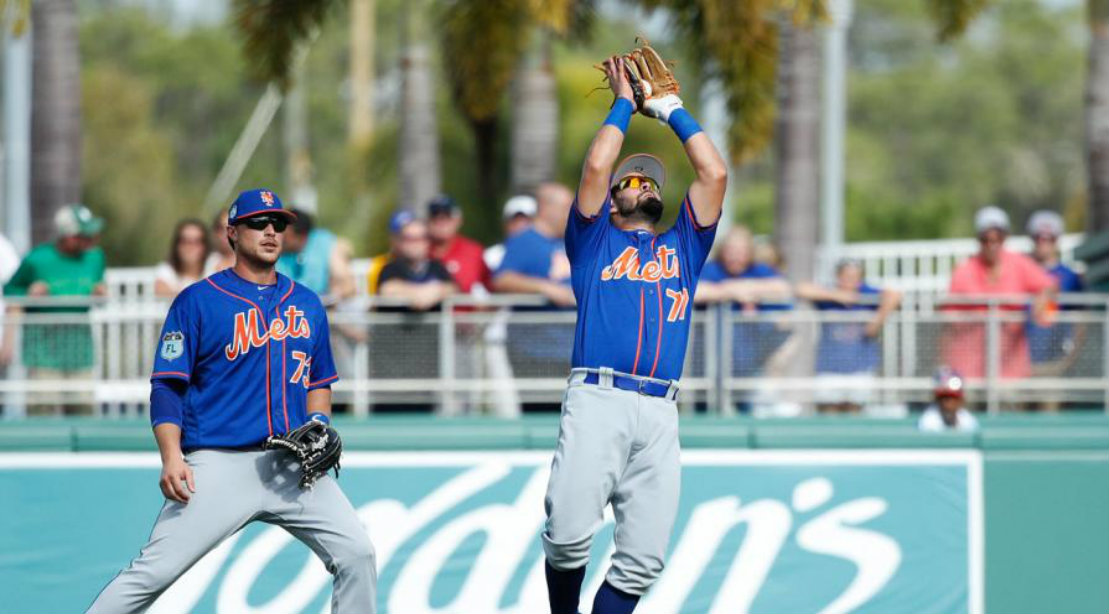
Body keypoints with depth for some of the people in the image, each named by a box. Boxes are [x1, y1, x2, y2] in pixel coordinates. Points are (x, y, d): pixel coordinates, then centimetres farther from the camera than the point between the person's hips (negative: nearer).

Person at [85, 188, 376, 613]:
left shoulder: (307, 304, 16)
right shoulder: (197, 301, 1)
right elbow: (166, 387, -3)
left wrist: (318, 424, 4)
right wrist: (171, 458, -16)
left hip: (295, 466, 5)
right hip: (220, 465, -5)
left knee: (356, 554, -7)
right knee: (152, 573, -13)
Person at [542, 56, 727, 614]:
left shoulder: (682, 247, 29)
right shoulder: (594, 241, 22)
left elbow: (715, 173, 19)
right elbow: (596, 166, 8)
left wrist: (670, 109, 25)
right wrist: (623, 102, 20)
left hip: (659, 414, 3)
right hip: (596, 401, -3)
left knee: (643, 557, -8)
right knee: (570, 534, -20)